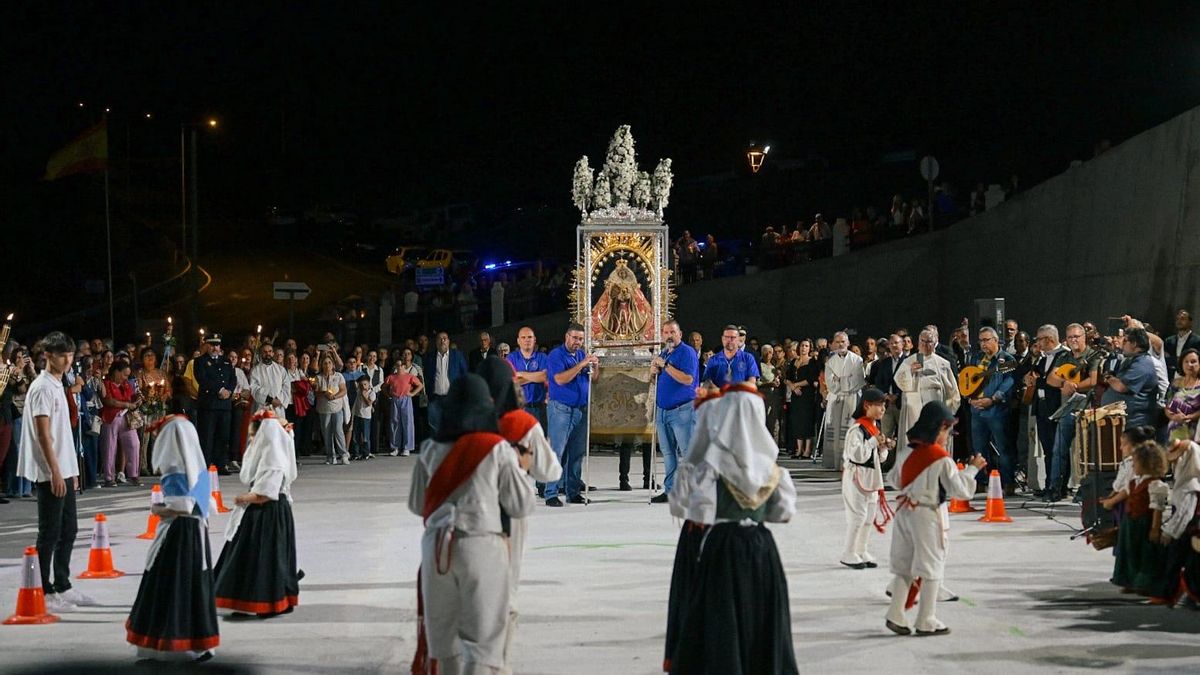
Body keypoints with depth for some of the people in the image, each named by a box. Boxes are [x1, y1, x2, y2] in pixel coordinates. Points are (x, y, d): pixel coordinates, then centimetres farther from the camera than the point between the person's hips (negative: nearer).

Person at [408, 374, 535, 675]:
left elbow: (416, 504, 14)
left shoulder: (431, 449, 6)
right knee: (482, 638, -1)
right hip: (481, 545, -4)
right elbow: (521, 507, 1)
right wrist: (521, 469, 17)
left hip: (437, 545, 4)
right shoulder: (498, 449, -4)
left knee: (444, 632, 16)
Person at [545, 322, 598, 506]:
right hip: (561, 408, -7)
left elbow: (593, 378, 14)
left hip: (581, 409, 7)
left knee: (577, 453, 8)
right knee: (557, 451, -8)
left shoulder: (582, 354, 14)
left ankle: (573, 492, 15)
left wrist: (595, 366, -7)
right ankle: (551, 494, -7)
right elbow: (560, 379, -20)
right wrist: (581, 365, -22)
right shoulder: (556, 355, -6)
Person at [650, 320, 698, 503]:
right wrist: (653, 372, 2)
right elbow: (657, 381, 25)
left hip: (682, 410, -8)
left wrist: (665, 365, -19)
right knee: (668, 452, 11)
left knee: (688, 451, -10)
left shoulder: (687, 352, -7)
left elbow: (688, 379, -20)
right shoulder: (663, 354, 18)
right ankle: (670, 490, 17)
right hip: (662, 410, 8)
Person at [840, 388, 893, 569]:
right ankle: (848, 554, 3)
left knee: (869, 516, 12)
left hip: (872, 477, 9)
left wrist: (884, 447, -1)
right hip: (857, 477, -9)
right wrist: (874, 442, -23)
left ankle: (861, 552, 21)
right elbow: (856, 454, -26)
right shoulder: (857, 429, -18)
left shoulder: (875, 428, 11)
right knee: (857, 516, -6)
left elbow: (880, 458, 18)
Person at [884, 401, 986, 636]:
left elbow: (894, 479, 14)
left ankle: (895, 615, 12)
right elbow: (960, 491, -14)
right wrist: (972, 468, -4)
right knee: (931, 568, 4)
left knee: (903, 565, 14)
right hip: (928, 515, -6)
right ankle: (926, 622, 7)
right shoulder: (942, 460, -17)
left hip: (905, 510, 6)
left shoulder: (907, 452, 2)